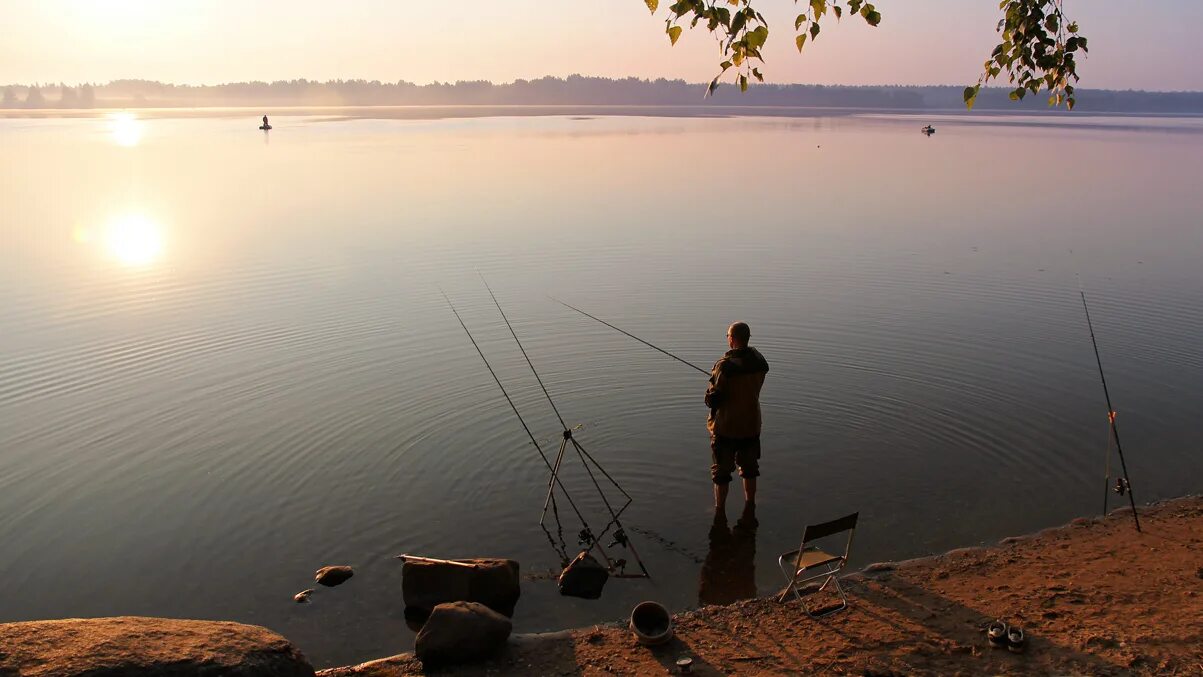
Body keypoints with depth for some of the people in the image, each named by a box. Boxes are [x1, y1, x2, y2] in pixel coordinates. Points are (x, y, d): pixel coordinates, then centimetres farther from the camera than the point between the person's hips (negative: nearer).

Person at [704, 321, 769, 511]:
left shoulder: (725, 365, -23)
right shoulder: (759, 361, -3)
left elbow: (713, 399, -20)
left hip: (726, 427, -5)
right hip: (751, 424, 5)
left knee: (722, 470, 9)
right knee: (749, 468, 20)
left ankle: (720, 510, 18)